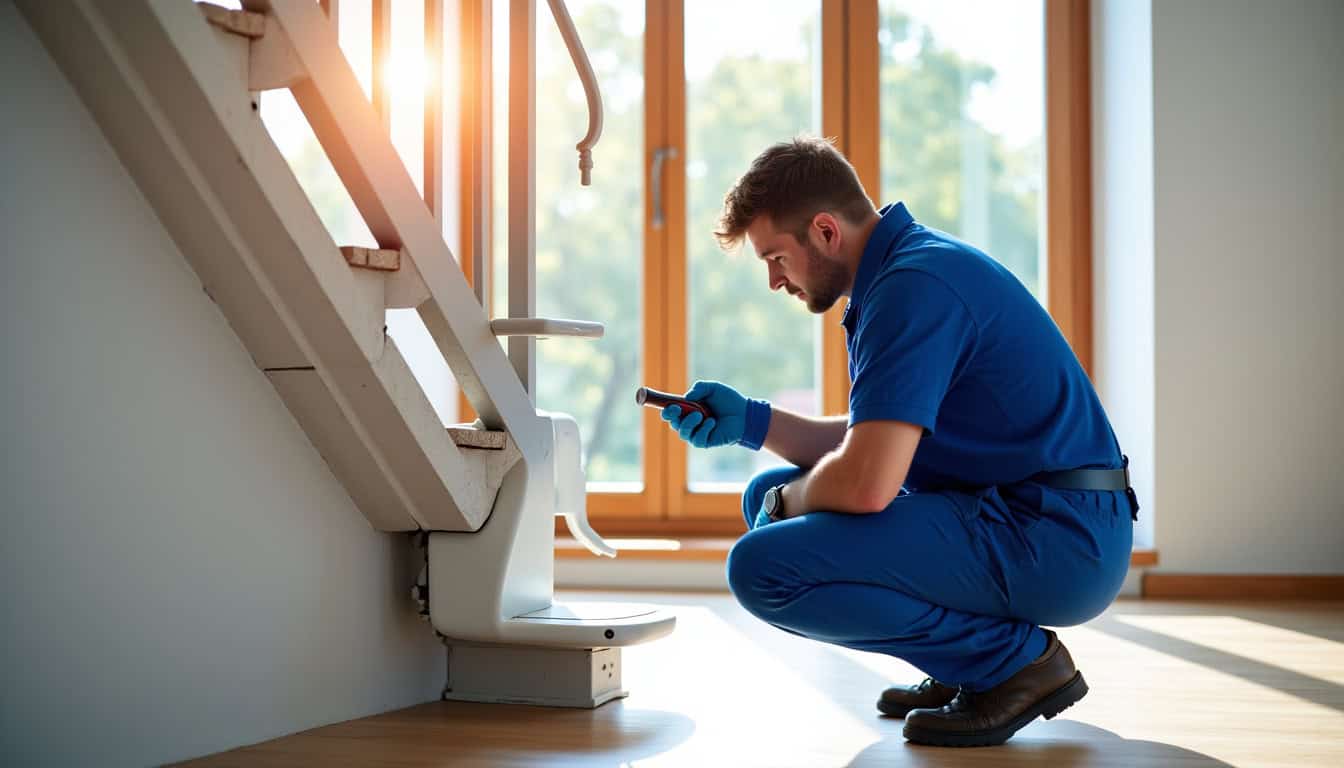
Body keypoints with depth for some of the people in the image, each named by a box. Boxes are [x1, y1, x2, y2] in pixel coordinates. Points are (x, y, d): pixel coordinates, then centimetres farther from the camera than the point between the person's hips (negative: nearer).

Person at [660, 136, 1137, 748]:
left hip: (1055, 544, -11)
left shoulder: (914, 286, -19)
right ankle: (970, 664, 13)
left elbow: (865, 484, -26)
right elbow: (874, 443, 21)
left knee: (764, 567, -19)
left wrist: (788, 502, -4)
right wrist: (749, 421, 12)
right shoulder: (906, 268, 14)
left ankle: (1016, 659, -6)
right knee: (768, 496, 16)